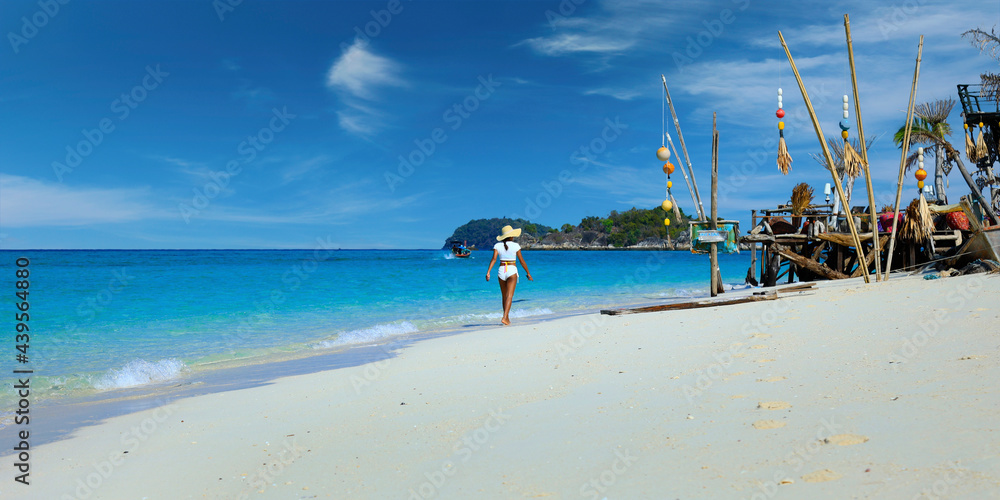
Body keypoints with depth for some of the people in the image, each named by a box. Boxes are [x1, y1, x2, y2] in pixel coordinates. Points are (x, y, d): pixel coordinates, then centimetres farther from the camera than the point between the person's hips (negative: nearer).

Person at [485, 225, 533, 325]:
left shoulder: (497, 245, 2)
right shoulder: (515, 246, -4)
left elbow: (494, 259, -10)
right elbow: (521, 261, 0)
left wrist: (488, 272, -14)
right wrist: (528, 273, 8)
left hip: (501, 270, 4)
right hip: (512, 271, -4)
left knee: (504, 296, 16)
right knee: (509, 296, -9)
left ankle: (507, 318, 27)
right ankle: (504, 317, -23)